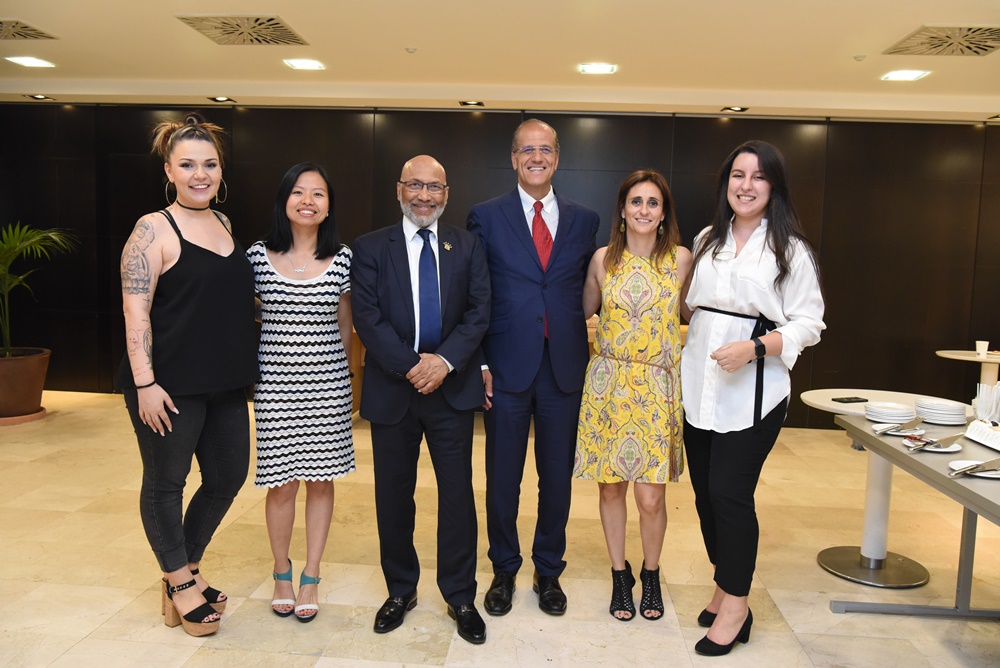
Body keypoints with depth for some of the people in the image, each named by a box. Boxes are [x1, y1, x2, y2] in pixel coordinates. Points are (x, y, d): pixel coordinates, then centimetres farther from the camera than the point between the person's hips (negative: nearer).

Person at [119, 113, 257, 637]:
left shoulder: (223, 224, 11)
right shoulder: (154, 229, -9)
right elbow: (135, 311, -14)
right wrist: (144, 383, -19)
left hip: (224, 382, 7)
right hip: (169, 384, -7)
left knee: (228, 477, 14)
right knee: (165, 482, 8)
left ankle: (186, 569, 35)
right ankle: (180, 584, 27)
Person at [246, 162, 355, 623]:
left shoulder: (342, 258, 1)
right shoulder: (259, 255, 0)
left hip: (328, 385, 1)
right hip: (275, 384, 0)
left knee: (321, 480, 8)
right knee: (282, 483, 6)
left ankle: (311, 577, 26)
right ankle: (281, 573, 30)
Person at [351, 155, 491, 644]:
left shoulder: (466, 246, 7)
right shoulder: (370, 249, 2)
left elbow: (479, 312, 0)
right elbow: (367, 317, -6)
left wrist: (445, 360, -15)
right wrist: (411, 366, -16)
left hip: (452, 387, 1)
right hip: (391, 389, 0)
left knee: (458, 493, 5)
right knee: (393, 495, 11)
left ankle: (460, 596, 22)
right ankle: (400, 590, 31)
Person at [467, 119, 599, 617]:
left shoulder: (584, 220, 8)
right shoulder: (486, 217, 1)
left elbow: (587, 292, 10)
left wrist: (584, 350, 1)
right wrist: (478, 362, -7)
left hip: (564, 367, 2)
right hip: (507, 366, -2)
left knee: (557, 477, 12)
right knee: (502, 477, 9)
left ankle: (549, 571, 32)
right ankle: (504, 570, 31)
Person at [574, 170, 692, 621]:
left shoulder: (681, 259, 0)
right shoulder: (604, 258, 3)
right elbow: (584, 311, 14)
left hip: (658, 387, -1)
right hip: (609, 384, 1)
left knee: (651, 496, -1)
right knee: (611, 485, 8)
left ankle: (650, 574, 27)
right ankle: (619, 574, 30)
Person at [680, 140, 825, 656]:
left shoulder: (791, 251, -2)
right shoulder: (708, 240, 13)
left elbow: (808, 323, -5)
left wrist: (755, 347, -19)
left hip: (752, 391, -5)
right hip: (700, 385, 5)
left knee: (731, 493, -4)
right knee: (706, 491, 10)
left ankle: (735, 608, 14)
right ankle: (725, 587, 29)